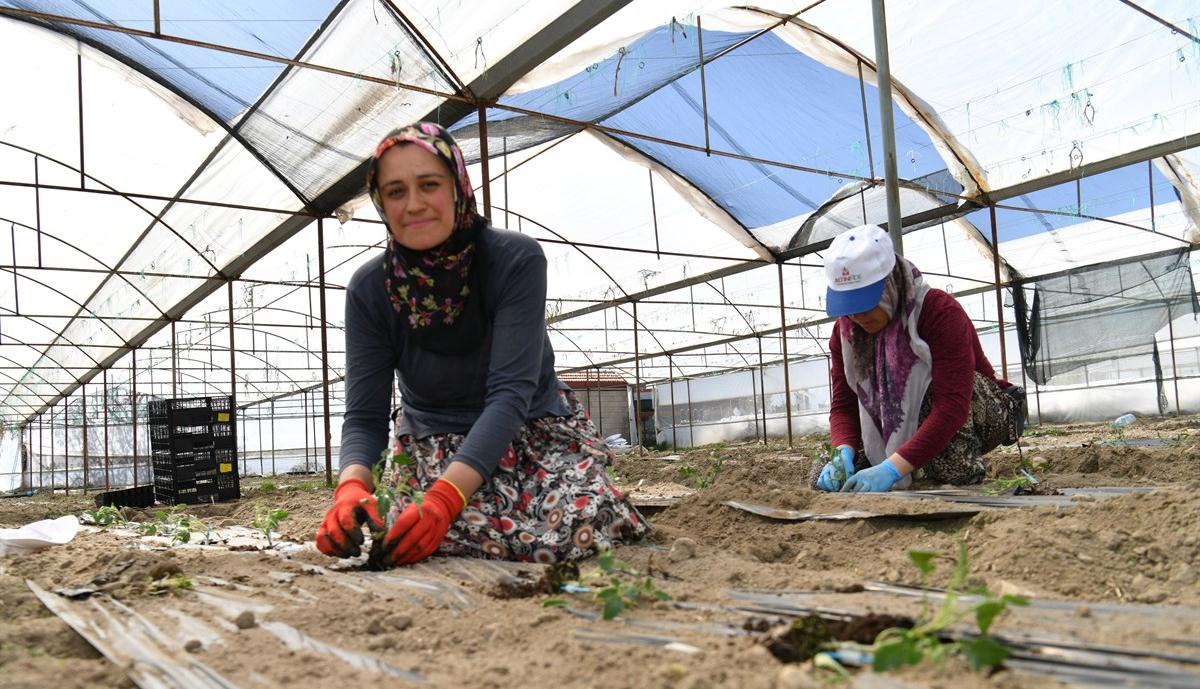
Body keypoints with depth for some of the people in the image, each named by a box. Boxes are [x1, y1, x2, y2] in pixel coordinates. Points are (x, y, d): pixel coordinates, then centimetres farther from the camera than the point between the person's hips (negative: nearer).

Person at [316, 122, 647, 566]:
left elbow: (511, 393, -26)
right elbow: (364, 415, -11)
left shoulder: (517, 259, -19)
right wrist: (352, 486, -34)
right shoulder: (369, 289, -10)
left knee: (579, 528, -30)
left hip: (533, 429, -2)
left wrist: (447, 493, -41)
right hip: (431, 442, 2)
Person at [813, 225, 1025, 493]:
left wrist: (893, 468, -48)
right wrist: (844, 452, -34)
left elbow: (952, 406, -39)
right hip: (906, 428, 6)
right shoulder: (845, 331, -11)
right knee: (828, 478, -10)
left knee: (931, 387, -38)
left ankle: (959, 469, -22)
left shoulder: (941, 312, -29)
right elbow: (843, 405, -11)